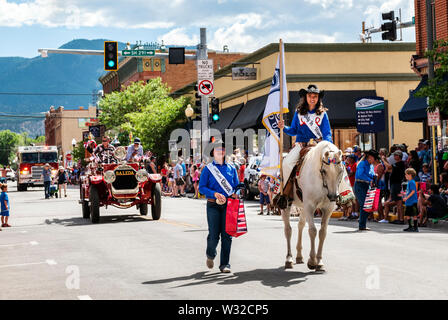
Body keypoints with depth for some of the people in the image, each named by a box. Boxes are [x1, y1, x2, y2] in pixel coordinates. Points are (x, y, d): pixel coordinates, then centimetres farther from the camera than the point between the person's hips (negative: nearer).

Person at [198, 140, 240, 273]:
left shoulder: (231, 168, 12)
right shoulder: (208, 168, 4)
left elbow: (237, 186, 15)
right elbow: (201, 187, 0)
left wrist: (235, 194, -7)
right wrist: (215, 194, -16)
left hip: (229, 205, 2)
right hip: (213, 205, -2)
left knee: (227, 235, -1)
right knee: (214, 235, -4)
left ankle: (225, 264, 7)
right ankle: (210, 255, 27)